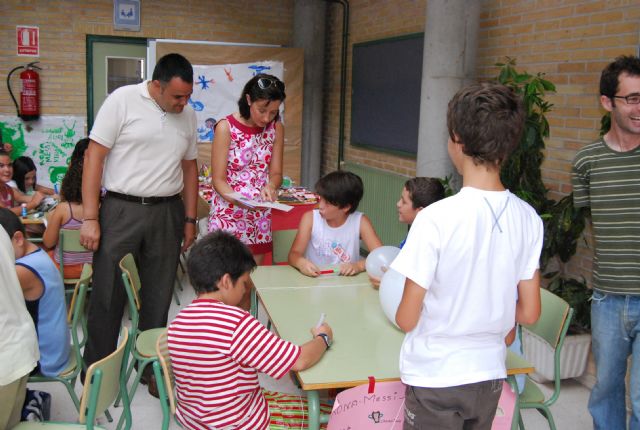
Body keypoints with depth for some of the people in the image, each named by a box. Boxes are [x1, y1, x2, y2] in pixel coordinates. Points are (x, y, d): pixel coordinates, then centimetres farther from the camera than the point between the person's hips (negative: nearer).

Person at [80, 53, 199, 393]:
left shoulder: (188, 114, 9)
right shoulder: (123, 100, -7)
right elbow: (94, 156, -8)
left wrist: (190, 219, 13)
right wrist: (90, 218, -12)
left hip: (167, 213, 4)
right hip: (121, 210, -4)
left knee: (158, 298, 10)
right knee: (107, 296, 2)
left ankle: (151, 367, 26)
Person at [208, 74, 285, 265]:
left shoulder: (276, 128, 2)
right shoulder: (226, 127, -11)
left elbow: (276, 173, 6)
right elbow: (218, 180, -10)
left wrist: (270, 187, -17)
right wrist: (240, 201, -28)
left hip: (260, 216, 4)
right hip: (228, 214, -4)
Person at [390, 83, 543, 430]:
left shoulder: (436, 218, -22)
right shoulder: (528, 219, -8)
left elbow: (406, 320, -16)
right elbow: (529, 313, 0)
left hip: (434, 378, -4)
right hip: (490, 375, 5)